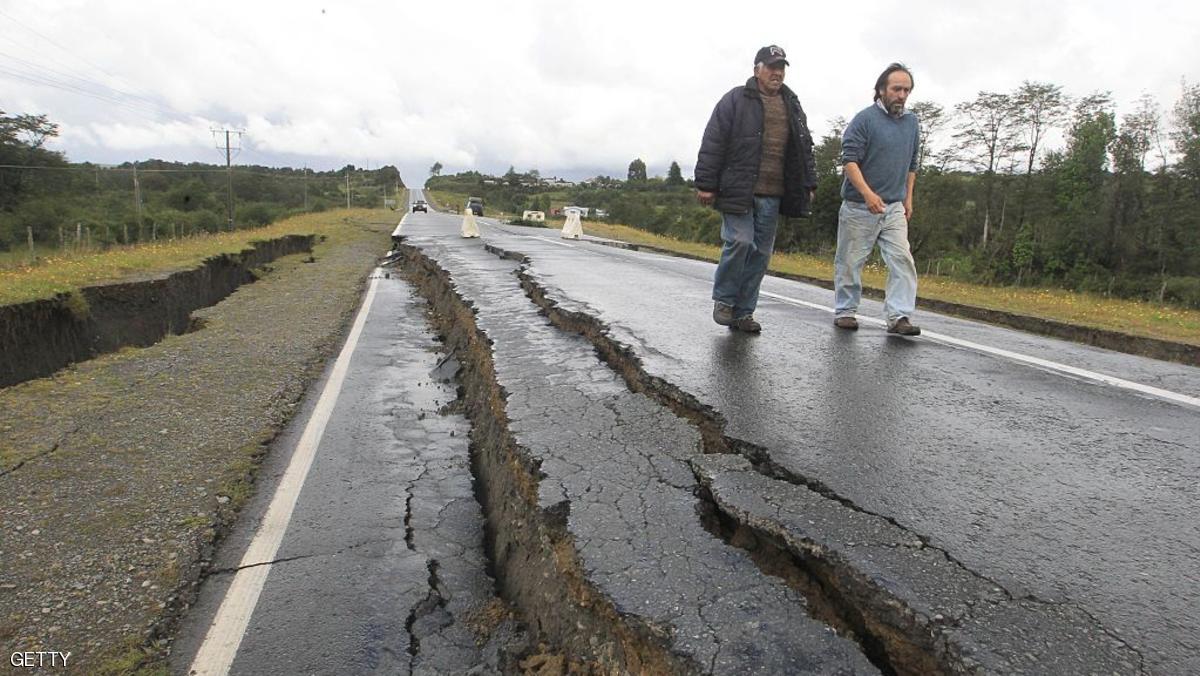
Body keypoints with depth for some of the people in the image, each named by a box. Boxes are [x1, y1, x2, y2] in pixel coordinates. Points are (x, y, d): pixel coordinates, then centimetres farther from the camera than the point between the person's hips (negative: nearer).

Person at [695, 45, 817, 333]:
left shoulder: (792, 105, 19)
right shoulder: (735, 100, 1)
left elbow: (804, 148, 23)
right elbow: (712, 144, -5)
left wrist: (808, 184, 16)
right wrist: (705, 184, -10)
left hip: (772, 195, 6)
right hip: (738, 190, -5)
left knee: (761, 252, 4)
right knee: (740, 241, -15)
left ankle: (743, 311, 13)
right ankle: (723, 300, 7)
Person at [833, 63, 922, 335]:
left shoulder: (912, 122, 13)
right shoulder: (865, 118, -7)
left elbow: (911, 165, 23)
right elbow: (849, 160, -15)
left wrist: (908, 199, 16)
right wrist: (868, 193, -26)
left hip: (895, 208, 5)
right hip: (859, 207, -5)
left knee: (902, 260, -7)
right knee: (850, 262, 3)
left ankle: (899, 317, -6)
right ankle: (845, 312, 16)